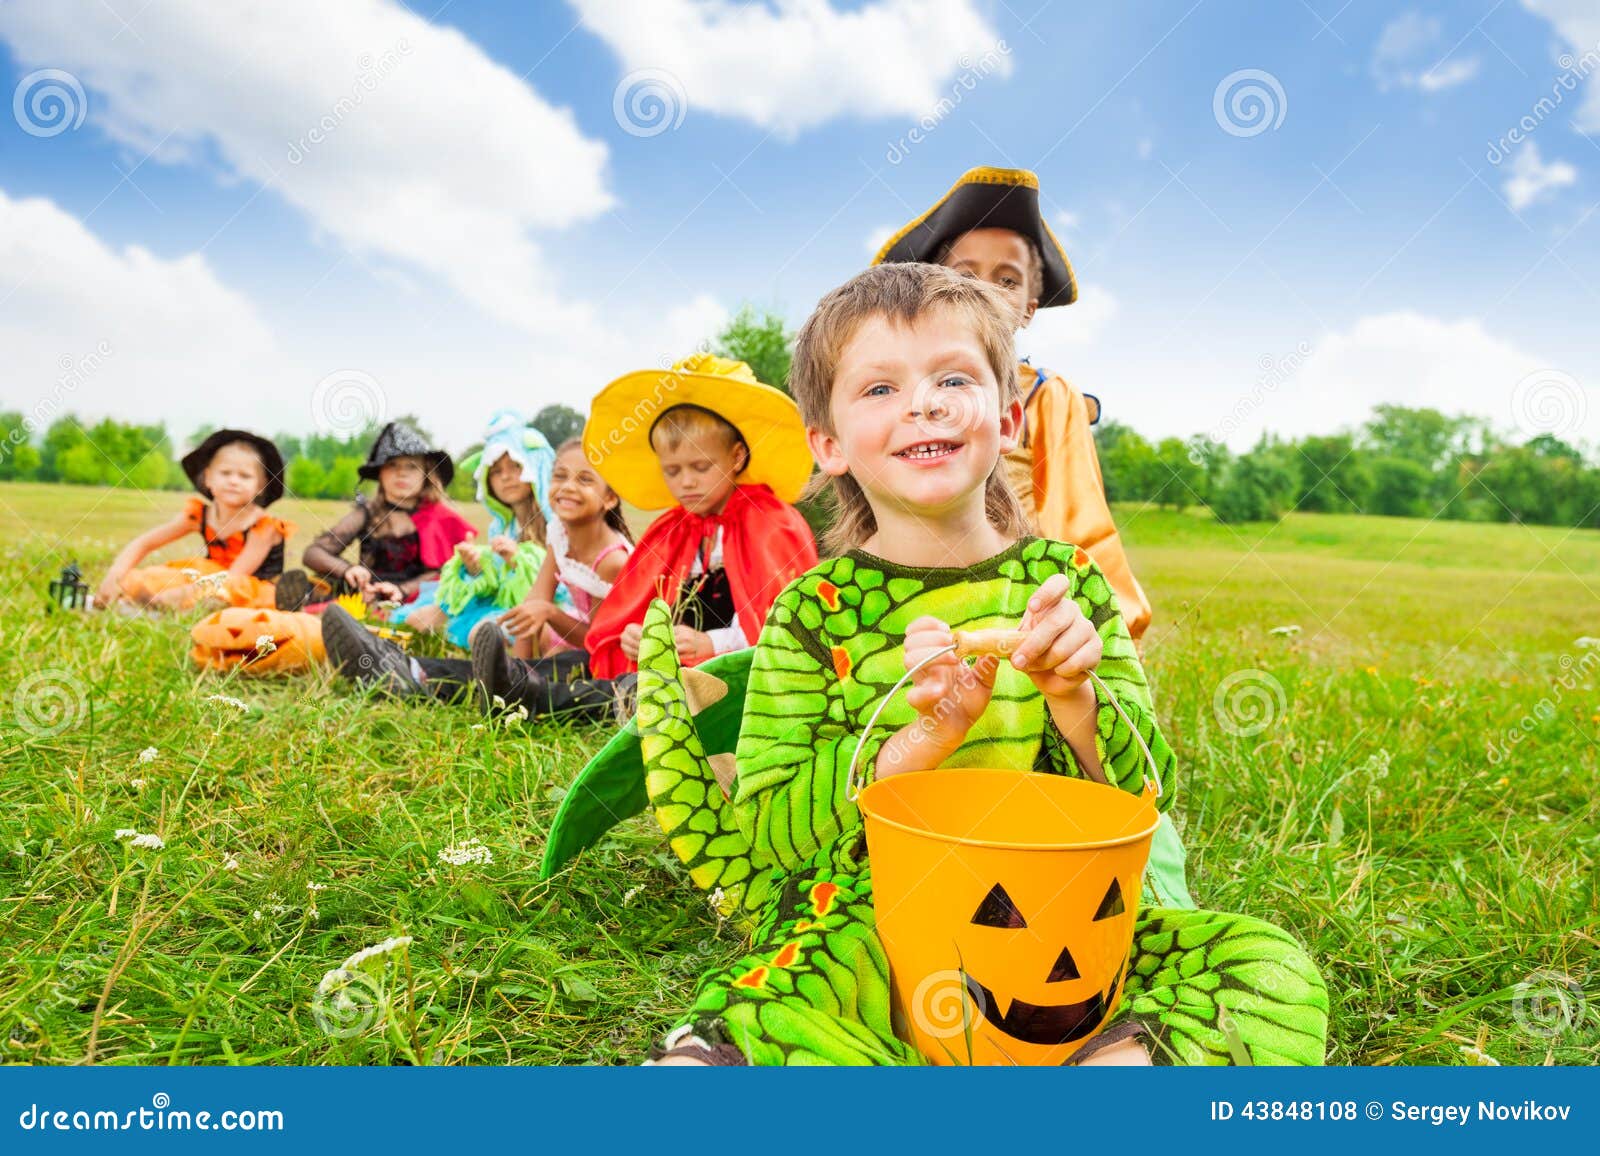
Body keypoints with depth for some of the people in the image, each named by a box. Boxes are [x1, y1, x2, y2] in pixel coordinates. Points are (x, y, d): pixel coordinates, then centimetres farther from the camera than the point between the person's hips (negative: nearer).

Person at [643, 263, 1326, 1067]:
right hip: (865, 932, -2)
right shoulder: (818, 609, -5)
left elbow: (1149, 794, 4)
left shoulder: (1066, 583, 3)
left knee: (1274, 970, -14)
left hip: (1054, 930, 3)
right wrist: (924, 735, -23)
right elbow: (766, 831, -10)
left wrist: (1073, 700, -17)